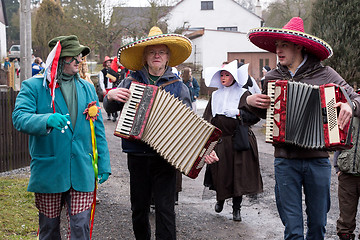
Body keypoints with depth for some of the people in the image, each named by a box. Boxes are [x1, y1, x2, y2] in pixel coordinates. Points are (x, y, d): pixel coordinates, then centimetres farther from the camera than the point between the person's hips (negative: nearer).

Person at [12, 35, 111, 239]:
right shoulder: (33, 87, 0)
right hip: (48, 173, -2)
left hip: (82, 174, 2)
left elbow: (98, 129, 15)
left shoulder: (87, 89, 13)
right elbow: (19, 118, -16)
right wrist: (47, 120, -36)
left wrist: (103, 165, 10)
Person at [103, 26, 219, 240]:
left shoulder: (178, 87, 4)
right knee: (139, 208, 13)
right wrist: (111, 96, -10)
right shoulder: (131, 81, 7)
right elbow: (110, 108, 14)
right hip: (137, 156, 2)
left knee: (165, 209, -5)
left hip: (165, 156, -2)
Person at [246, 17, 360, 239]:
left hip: (318, 160, -1)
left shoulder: (324, 74, -1)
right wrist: (250, 101, 2)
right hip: (286, 161, 1)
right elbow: (266, 113, 21)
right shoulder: (272, 78, 7)